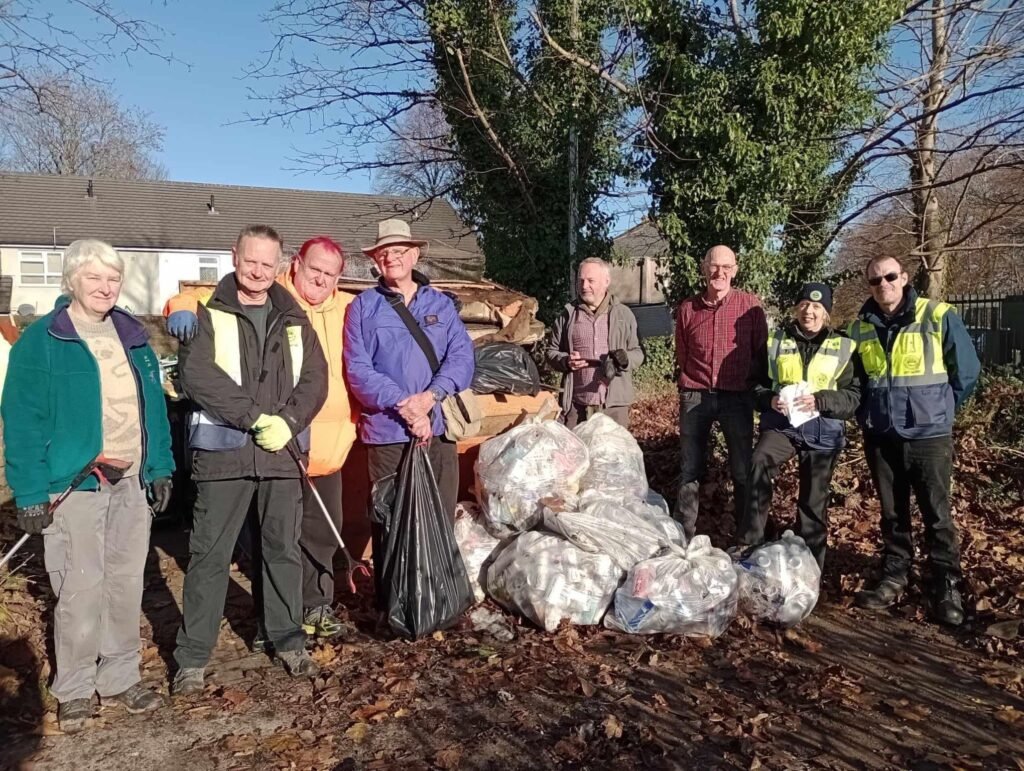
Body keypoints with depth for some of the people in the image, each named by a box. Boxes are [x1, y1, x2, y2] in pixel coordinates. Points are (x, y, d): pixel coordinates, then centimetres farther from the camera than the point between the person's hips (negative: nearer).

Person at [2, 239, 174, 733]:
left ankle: (120, 678, 27)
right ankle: (73, 690, 20)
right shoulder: (41, 340, -7)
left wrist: (161, 467, 9)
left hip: (132, 483, 5)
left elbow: (154, 407, 13)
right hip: (74, 486, -5)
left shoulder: (132, 336, 10)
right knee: (81, 591, 1)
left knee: (127, 583, 12)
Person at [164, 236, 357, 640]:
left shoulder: (348, 310, 7)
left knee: (322, 531, 17)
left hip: (327, 445, 5)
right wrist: (183, 309, -29)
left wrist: (353, 420, 12)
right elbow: (198, 300, -7)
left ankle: (317, 606, 35)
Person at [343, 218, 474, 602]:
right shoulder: (363, 307, 5)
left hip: (439, 428, 3)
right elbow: (358, 369, -5)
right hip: (386, 432, -2)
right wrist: (404, 408, -16)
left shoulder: (441, 304, 13)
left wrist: (429, 397, -15)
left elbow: (462, 357, 2)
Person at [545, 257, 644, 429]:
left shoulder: (624, 314, 6)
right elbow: (552, 352, 12)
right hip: (576, 404, 0)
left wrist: (625, 360, -13)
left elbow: (637, 353, 10)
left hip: (614, 403, 0)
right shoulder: (568, 315, 8)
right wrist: (566, 361, -9)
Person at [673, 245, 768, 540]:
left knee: (743, 471, 5)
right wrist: (686, 389, 12)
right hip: (694, 397, 2)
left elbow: (761, 353, 4)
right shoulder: (687, 308, 5)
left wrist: (754, 388, 1)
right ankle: (683, 535, 18)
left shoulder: (750, 305, -1)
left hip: (737, 397, -2)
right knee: (689, 470, 8)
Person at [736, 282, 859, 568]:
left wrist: (819, 400, -19)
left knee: (813, 501, 7)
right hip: (781, 423, 0)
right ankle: (749, 544, -23)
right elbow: (756, 384, 9)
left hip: (822, 430, 1)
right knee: (759, 462, -31)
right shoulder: (776, 341, 5)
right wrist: (770, 399, -12)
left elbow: (853, 396, -2)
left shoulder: (842, 347, 3)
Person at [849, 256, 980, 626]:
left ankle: (945, 588, 17)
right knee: (892, 513, 13)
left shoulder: (939, 317, -8)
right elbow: (853, 379, 17)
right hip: (880, 437, 3)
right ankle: (893, 579, 25)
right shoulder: (859, 327, 3)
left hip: (929, 435, -3)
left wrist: (938, 409, 4)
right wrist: (866, 414, 10)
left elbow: (966, 371, -1)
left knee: (937, 515, 4)